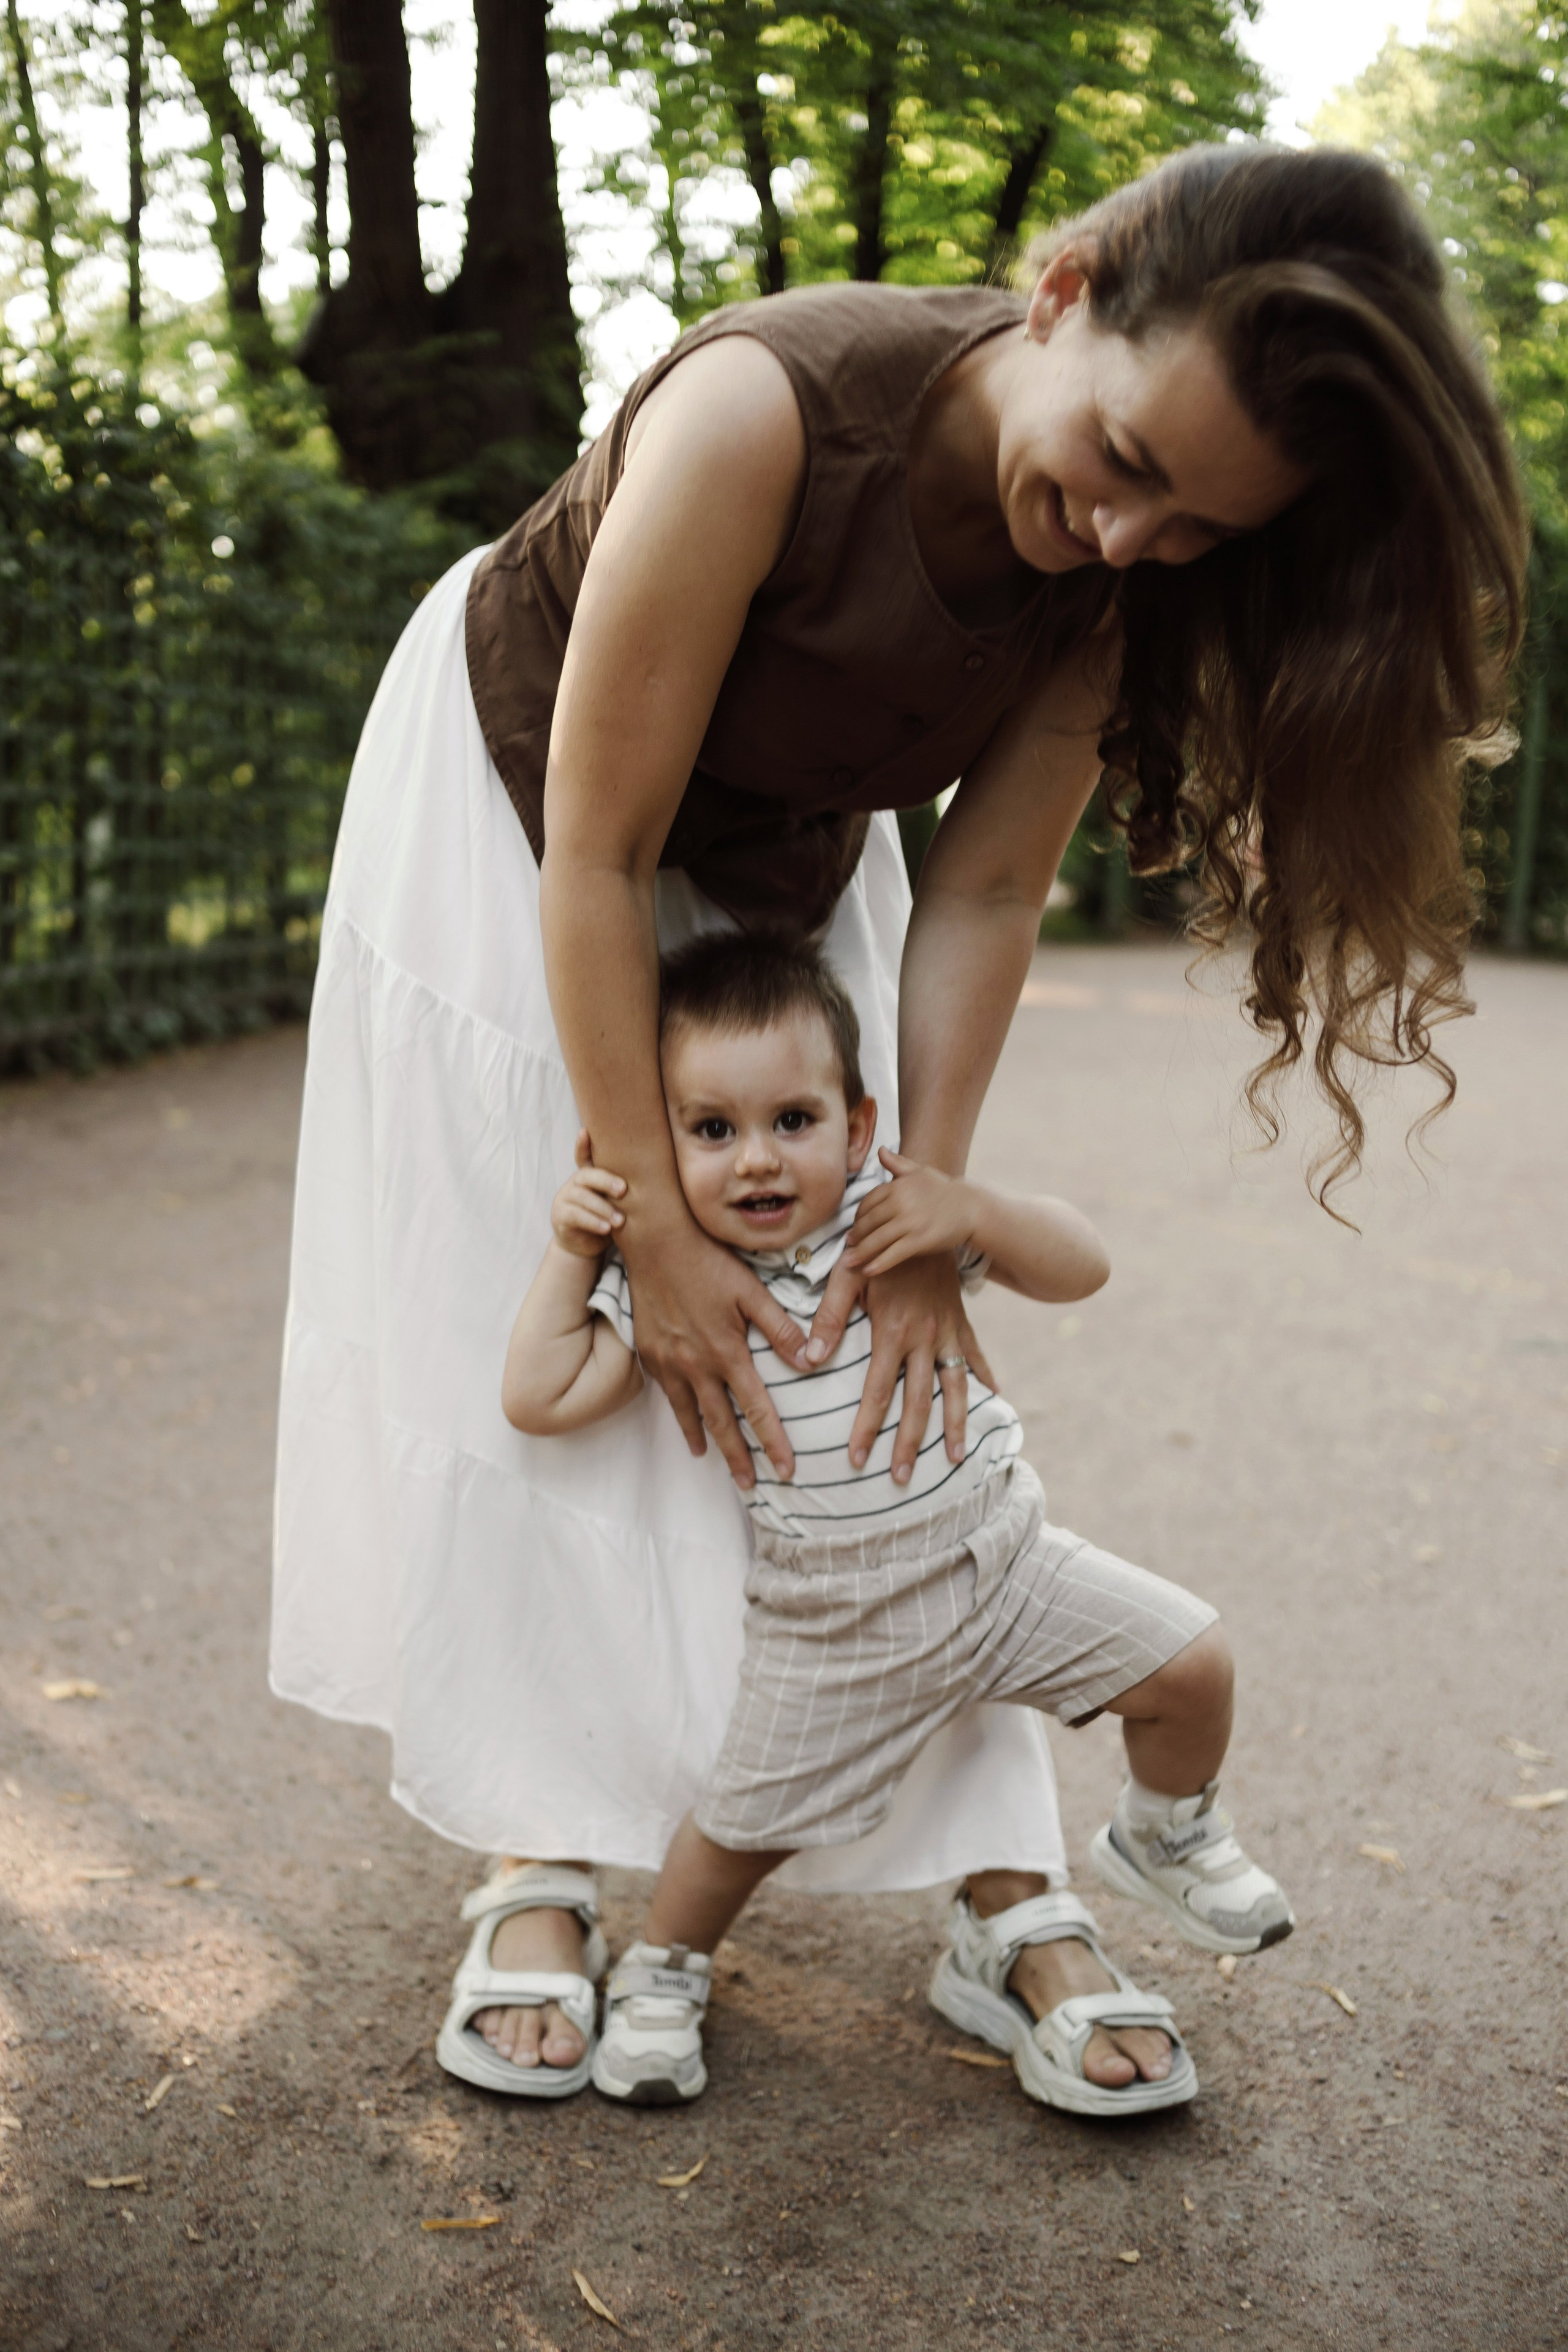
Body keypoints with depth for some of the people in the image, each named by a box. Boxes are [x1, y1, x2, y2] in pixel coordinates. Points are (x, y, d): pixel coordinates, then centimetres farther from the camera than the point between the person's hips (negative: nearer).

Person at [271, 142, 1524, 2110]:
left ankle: (1001, 1882, 2)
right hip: (508, 788, -3)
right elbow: (598, 849, -33)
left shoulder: (1123, 573, -24)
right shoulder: (766, 411, -39)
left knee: (874, 1352, -1)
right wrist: (654, 1220, -29)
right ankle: (536, 1861, 5)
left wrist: (922, 1216, -22)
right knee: (520, 1325, -4)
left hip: (782, 851, 4)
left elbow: (985, 893, -16)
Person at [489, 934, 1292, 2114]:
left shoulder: (901, 1218, -10)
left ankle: (1167, 1834, 31)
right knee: (751, 1819, 6)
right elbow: (542, 1396, -11)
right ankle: (666, 1967, 37)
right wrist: (573, 1254, -16)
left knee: (1191, 1662, 1)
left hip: (1005, 1557, 2)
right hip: (838, 1631, -2)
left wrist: (972, 1211, -26)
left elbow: (1081, 1264, -8)